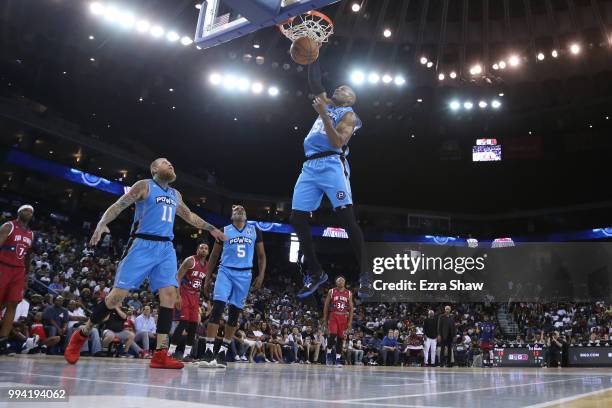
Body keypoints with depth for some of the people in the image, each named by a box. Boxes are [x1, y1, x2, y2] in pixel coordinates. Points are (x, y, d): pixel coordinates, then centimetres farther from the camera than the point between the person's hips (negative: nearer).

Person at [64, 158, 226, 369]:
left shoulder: (175, 195, 20)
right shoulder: (144, 185, 1)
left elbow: (189, 216, 34)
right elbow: (118, 205, -8)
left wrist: (211, 228, 34)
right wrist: (102, 223, -25)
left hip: (166, 248, 6)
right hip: (142, 245, -6)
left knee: (169, 294, -10)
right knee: (118, 293, -7)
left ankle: (160, 354, -9)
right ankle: (81, 335, 14)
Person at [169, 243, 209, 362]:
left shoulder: (207, 266, 10)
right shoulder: (190, 261, -12)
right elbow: (178, 277, -16)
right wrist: (178, 296, -24)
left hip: (195, 295, 7)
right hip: (184, 293, -7)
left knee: (194, 324, 2)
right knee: (184, 322, -15)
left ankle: (187, 354, 9)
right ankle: (171, 351, -7)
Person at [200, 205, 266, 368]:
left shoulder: (255, 231, 10)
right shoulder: (224, 231, 7)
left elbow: (261, 255, 11)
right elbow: (214, 255, 11)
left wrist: (261, 275, -3)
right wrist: (207, 278, 7)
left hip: (244, 275, 2)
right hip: (225, 271, -2)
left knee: (234, 313, 4)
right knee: (217, 309, -16)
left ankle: (223, 352, 12)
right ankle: (208, 351, -15)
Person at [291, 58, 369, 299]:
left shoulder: (349, 115, 7)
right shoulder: (327, 105, 29)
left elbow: (338, 142, -10)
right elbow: (315, 83, 26)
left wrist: (323, 114, -14)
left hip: (332, 165, -7)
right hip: (309, 167, 7)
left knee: (347, 219, -15)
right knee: (297, 219, -1)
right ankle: (315, 273, 8)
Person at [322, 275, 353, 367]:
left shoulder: (349, 293, 6)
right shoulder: (331, 291, 2)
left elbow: (351, 308, 6)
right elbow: (326, 305, 5)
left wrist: (350, 321, -2)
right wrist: (325, 318, 0)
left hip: (344, 317, 2)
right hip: (333, 316, -2)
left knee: (340, 338, 3)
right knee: (333, 335, -17)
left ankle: (338, 359, 9)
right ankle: (328, 353, 4)